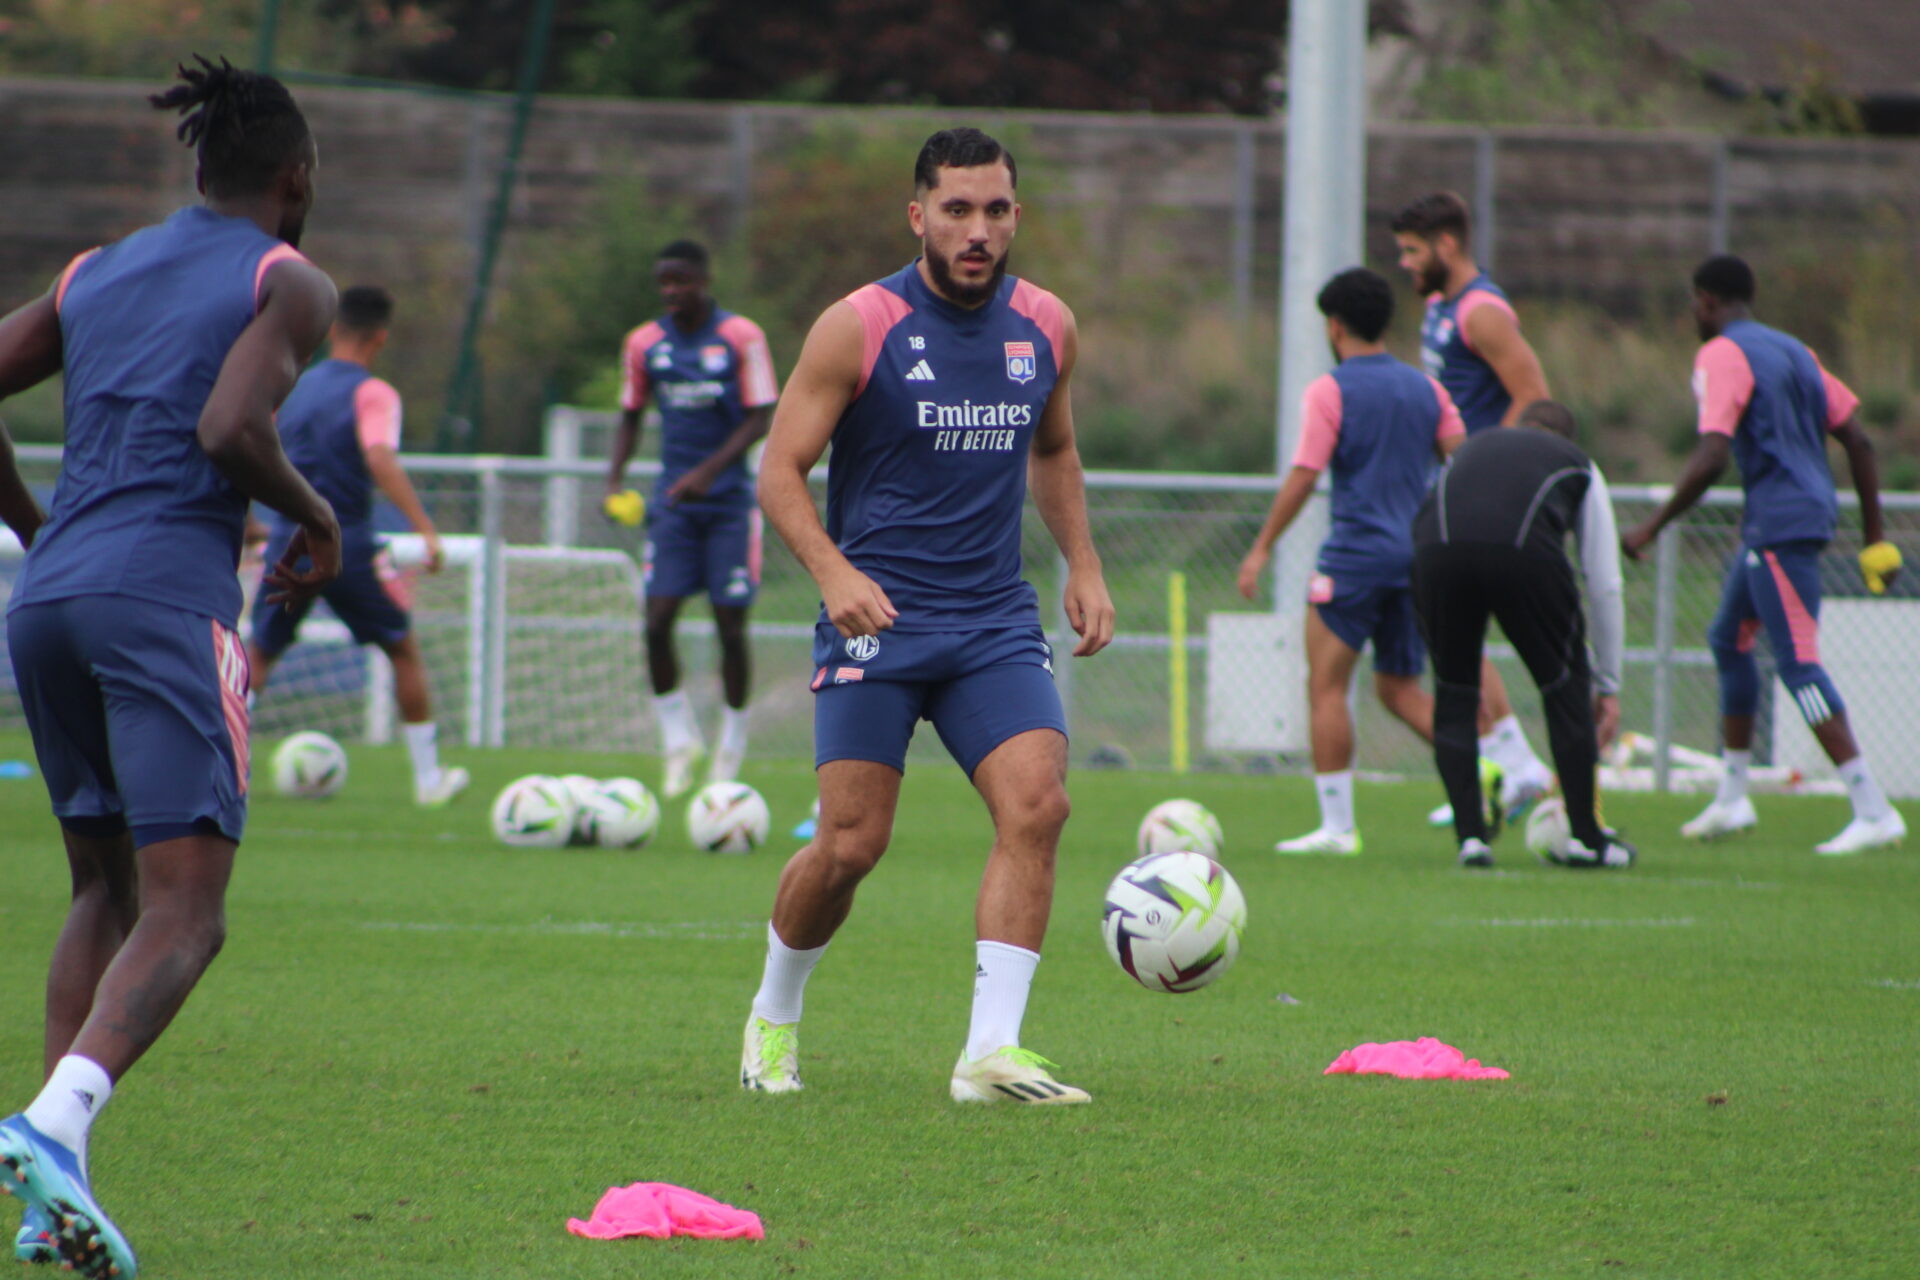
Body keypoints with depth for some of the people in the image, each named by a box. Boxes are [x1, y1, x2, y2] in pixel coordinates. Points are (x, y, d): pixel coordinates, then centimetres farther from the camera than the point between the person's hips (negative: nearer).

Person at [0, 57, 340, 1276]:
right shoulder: (288, 283, 3)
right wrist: (315, 515, 5)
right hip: (167, 598, -6)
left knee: (106, 891, 17)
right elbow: (233, 430, -13)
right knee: (185, 915, -9)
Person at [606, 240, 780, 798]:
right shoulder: (644, 344, 6)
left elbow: (760, 418, -8)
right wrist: (614, 482, -1)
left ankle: (732, 748, 14)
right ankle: (680, 741, 7)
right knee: (656, 622, -9)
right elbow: (631, 417, 15)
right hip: (674, 502, 3)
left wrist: (709, 471, -20)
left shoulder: (741, 338, -6)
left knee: (731, 626, -2)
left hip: (729, 501, -3)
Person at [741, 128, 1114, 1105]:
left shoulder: (1046, 327, 8)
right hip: (877, 620, -4)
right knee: (851, 844, -7)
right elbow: (780, 471, -6)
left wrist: (1082, 566, 15)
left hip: (996, 621, 4)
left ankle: (989, 1052, -19)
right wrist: (833, 571, -23)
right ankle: (774, 1015, 22)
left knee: (1036, 805, -18)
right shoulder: (859, 327, -7)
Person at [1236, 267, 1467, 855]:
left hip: (1355, 556, -6)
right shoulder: (1425, 388, 12)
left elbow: (1303, 476, -10)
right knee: (1399, 686, 17)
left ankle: (1337, 824, -6)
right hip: (1419, 557, 6)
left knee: (1326, 685, -1)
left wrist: (1263, 548, -5)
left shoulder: (1329, 392, -4)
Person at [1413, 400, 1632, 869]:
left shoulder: (1470, 448, 41)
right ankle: (1585, 839, 18)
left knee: (1454, 693, 19)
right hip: (1526, 549, -2)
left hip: (1437, 548, 2)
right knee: (1565, 688, 17)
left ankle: (1470, 837, 12)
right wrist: (1609, 687, 37)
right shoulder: (1577, 465, 35)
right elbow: (1604, 584, 31)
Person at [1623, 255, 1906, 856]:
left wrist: (1651, 528, -14)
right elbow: (1857, 441, 17)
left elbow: (1711, 457, -21)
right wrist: (1874, 537, 19)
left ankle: (1874, 812, -16)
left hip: (1779, 525, -9)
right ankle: (1731, 799, 25)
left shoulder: (1722, 356, -8)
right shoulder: (1792, 351, 18)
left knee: (1799, 663, -10)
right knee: (1729, 638, 20)